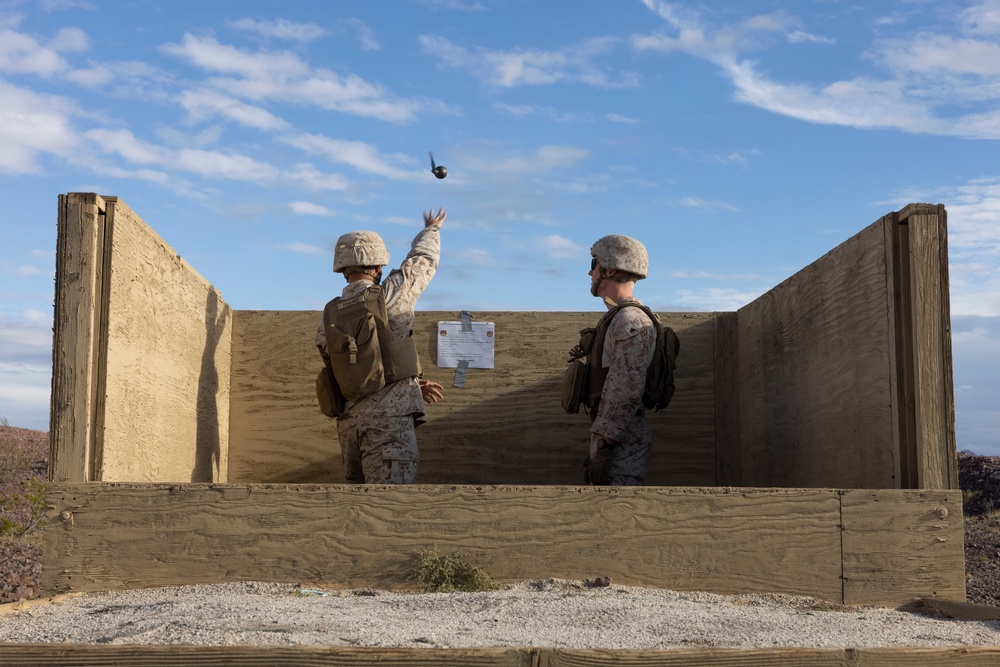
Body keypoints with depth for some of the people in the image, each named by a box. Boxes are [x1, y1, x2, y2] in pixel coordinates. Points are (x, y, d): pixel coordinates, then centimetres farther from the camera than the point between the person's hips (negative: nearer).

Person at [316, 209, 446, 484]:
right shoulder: (390, 296, -4)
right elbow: (424, 260, 14)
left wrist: (414, 385, 17)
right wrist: (431, 230, 35)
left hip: (349, 420, 7)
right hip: (387, 419, -6)